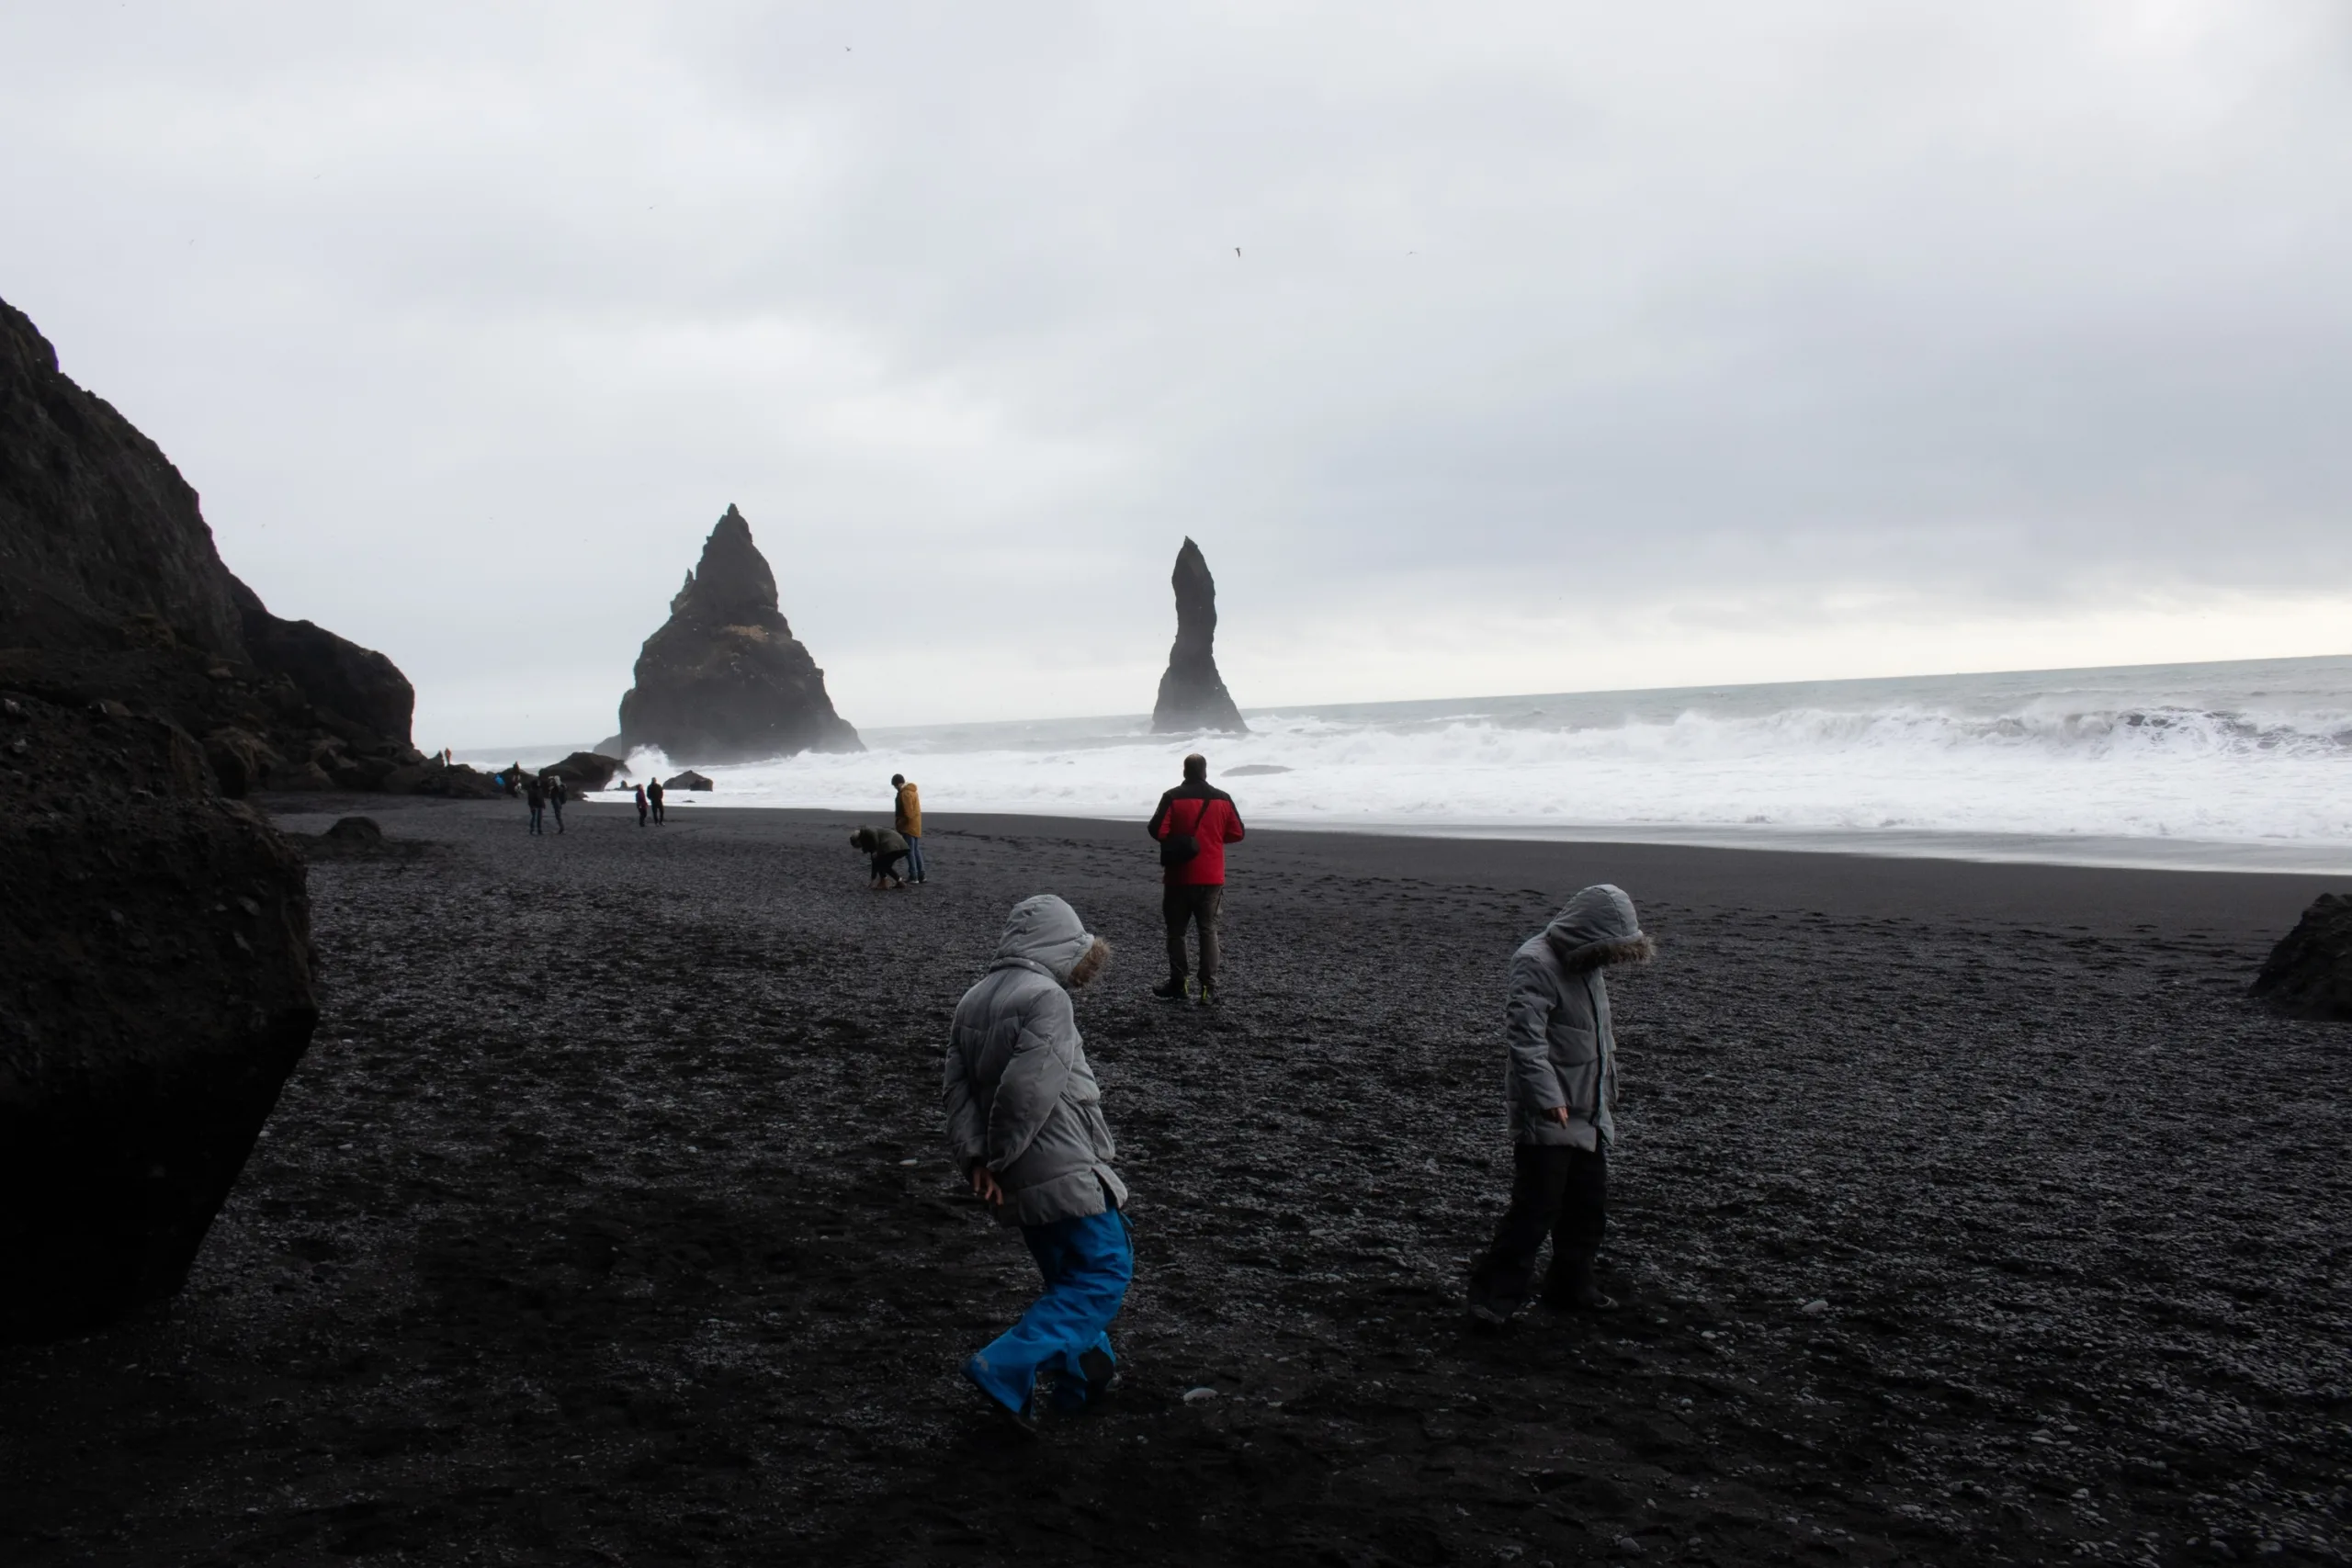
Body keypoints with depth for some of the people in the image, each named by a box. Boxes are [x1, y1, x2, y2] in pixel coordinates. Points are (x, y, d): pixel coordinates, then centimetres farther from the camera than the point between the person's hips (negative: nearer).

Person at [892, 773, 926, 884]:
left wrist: (898, 823, -13)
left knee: (910, 852, -6)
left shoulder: (905, 794, -18)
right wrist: (899, 819, 15)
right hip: (916, 827, 10)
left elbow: (908, 814, -23)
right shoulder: (912, 791, 14)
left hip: (909, 828, -10)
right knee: (916, 851, 12)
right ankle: (920, 876, 15)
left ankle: (913, 877, -6)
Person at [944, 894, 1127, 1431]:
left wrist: (976, 1159, -6)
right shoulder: (1046, 997, -15)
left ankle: (1084, 1375, 29)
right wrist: (998, 1157, -12)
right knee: (1104, 1272, 0)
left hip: (1018, 1180, 9)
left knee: (1068, 1275, 21)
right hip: (1063, 1171, -9)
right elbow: (1027, 1088, -24)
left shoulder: (972, 1002, 10)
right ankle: (1006, 1369, -9)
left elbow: (958, 1089, 2)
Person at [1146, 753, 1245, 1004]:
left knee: (1176, 931, 9)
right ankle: (1208, 988, 1)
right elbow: (1237, 833, 4)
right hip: (1211, 878, 2)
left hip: (1179, 877, -2)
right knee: (1208, 930, 7)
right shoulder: (1223, 799, 0)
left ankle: (1178, 986, 10)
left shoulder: (1173, 797, -8)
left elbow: (1157, 831, -13)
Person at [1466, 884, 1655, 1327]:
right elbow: (1524, 1035, -25)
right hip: (1546, 1118, -9)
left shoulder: (1586, 966, 13)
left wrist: (1605, 1094, 24)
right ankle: (1495, 1294, 2)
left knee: (1588, 1206, 16)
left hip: (1588, 1114, 9)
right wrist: (1548, 1097, -29)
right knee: (1536, 1207, -7)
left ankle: (1572, 1285, 31)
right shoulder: (1537, 963, -17)